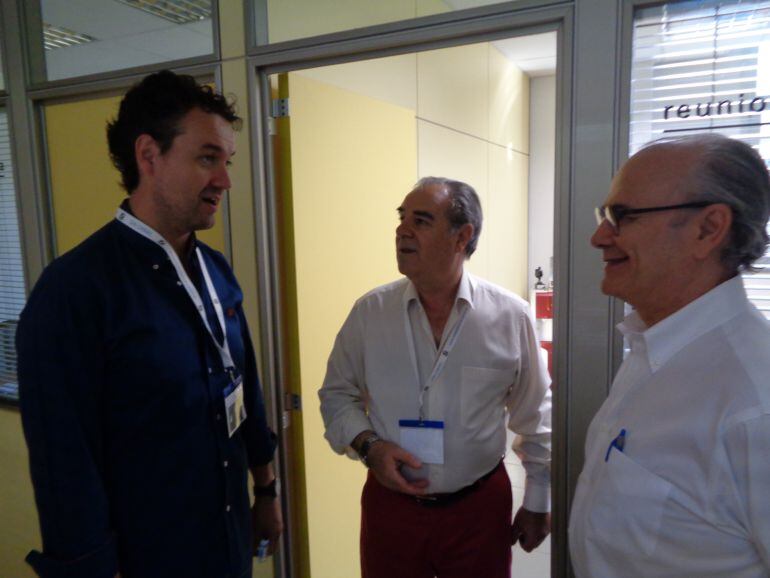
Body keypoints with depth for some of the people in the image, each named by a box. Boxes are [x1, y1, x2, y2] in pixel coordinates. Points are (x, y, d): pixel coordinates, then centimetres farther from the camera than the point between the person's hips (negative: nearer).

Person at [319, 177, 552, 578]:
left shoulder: (510, 315, -9)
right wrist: (368, 444, -14)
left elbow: (535, 417, 1)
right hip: (390, 504, 1)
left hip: (481, 506, 0)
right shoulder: (369, 311, -7)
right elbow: (338, 394, 4)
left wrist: (537, 502, 7)